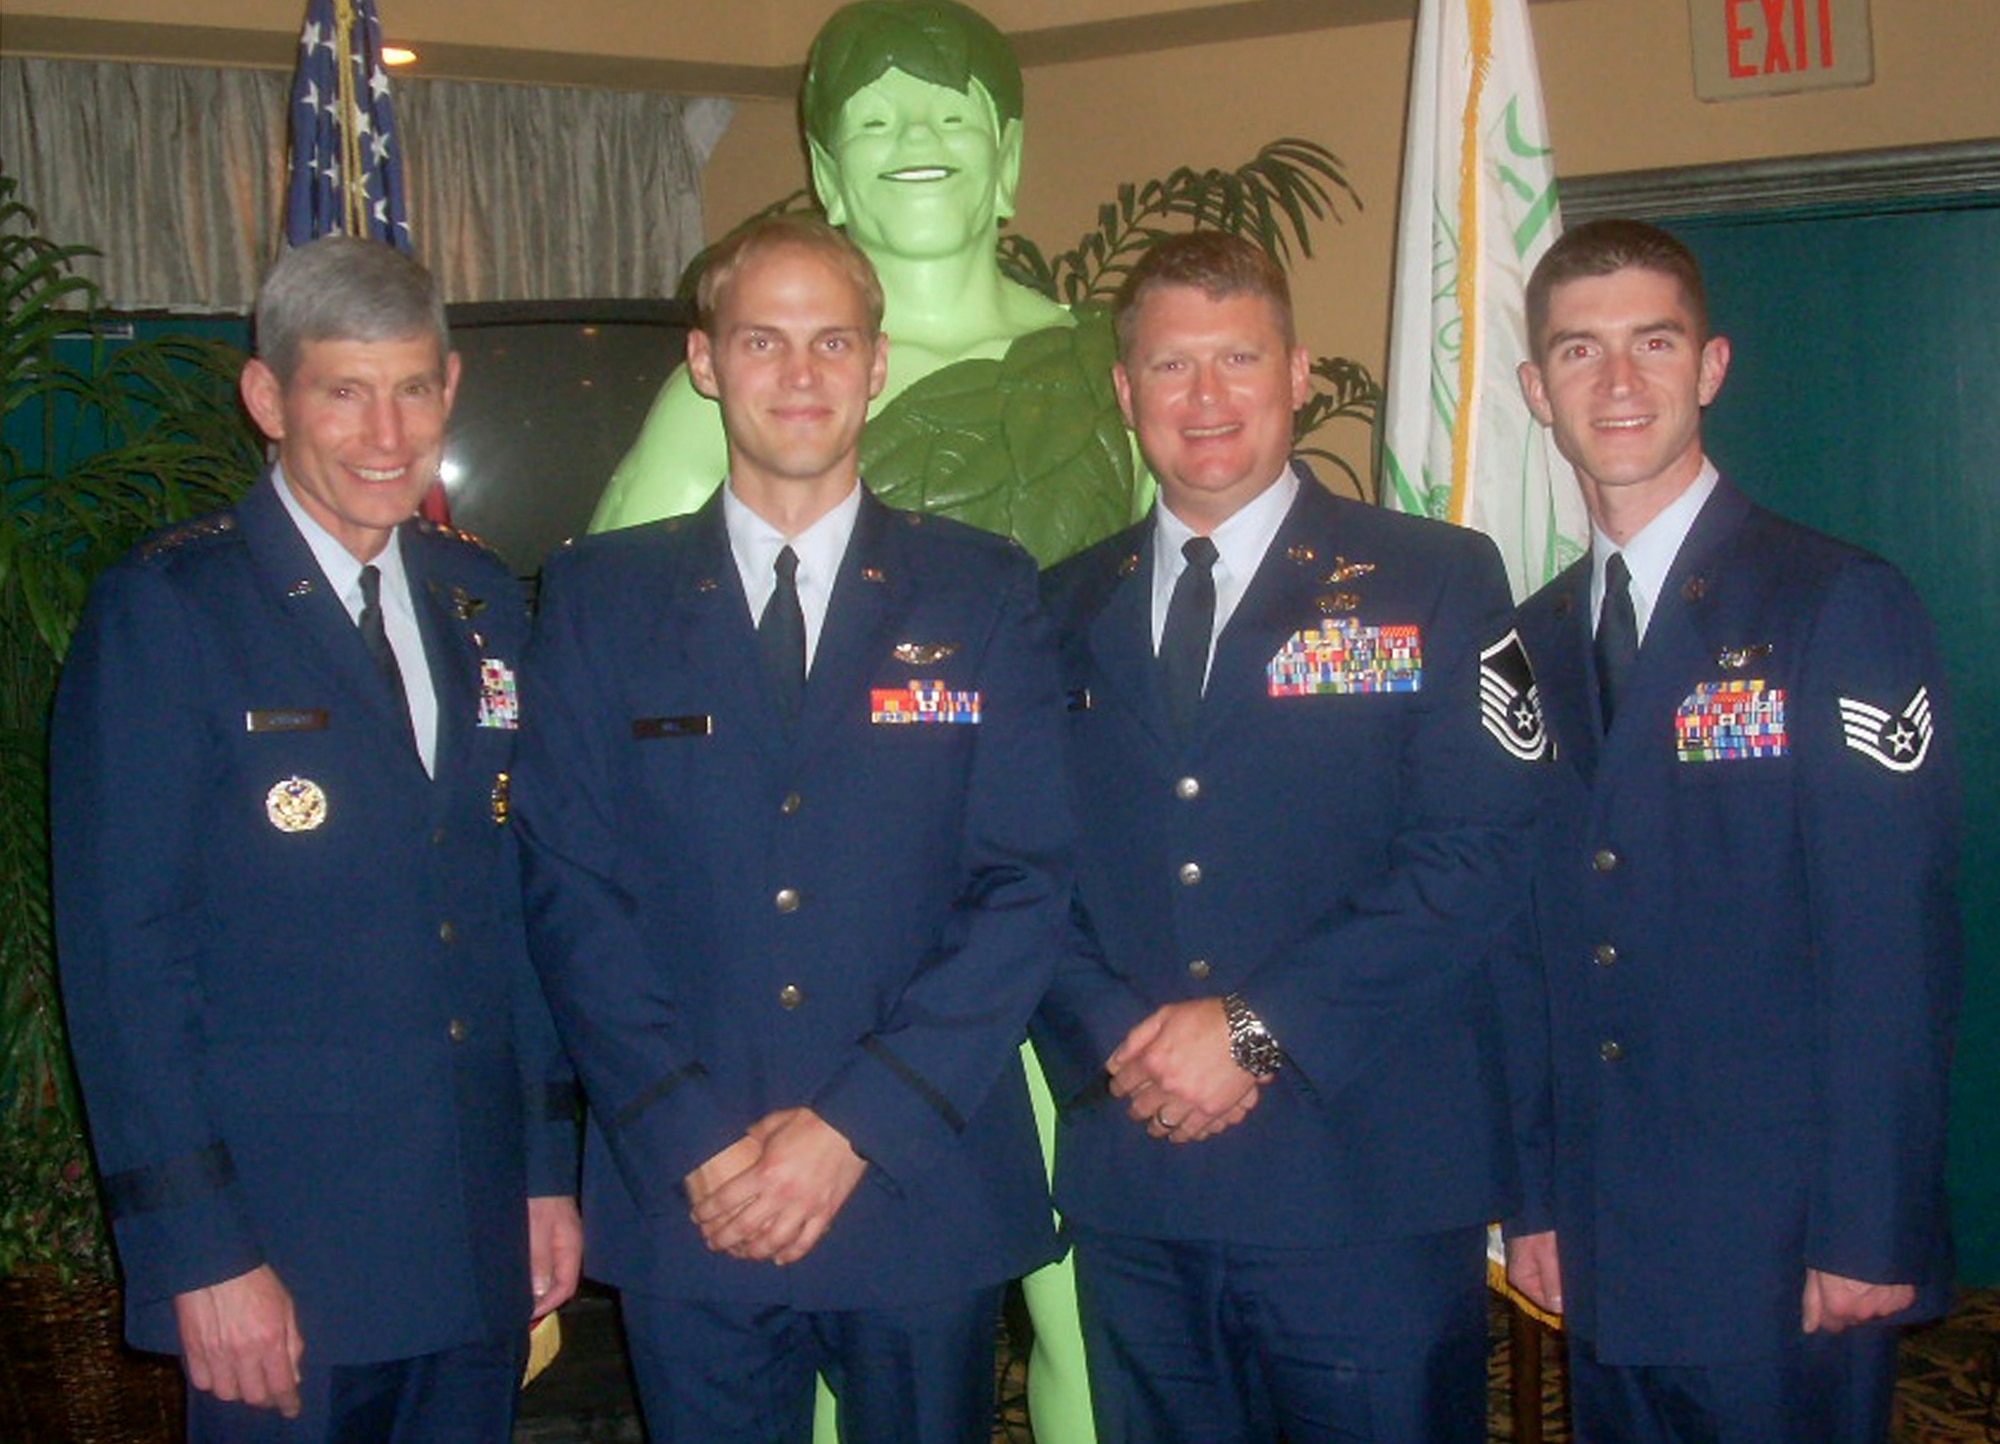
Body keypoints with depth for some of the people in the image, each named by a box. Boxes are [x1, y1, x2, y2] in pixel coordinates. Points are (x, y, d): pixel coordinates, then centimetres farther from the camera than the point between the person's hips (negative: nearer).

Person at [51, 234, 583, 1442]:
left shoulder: (488, 609, 9)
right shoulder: (167, 611, -8)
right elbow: (121, 948, -11)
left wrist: (550, 1167, 10)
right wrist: (199, 1250, -14)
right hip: (279, 1262, -5)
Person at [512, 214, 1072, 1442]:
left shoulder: (984, 592, 3)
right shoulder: (601, 597, 6)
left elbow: (1028, 883, -4)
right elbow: (574, 893, 0)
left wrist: (857, 1124, -12)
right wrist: (692, 1142, -11)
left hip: (925, 1190, 0)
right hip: (685, 1202, 1)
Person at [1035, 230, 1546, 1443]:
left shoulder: (1436, 582, 0)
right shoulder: (1070, 609, 11)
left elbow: (1479, 859, -10)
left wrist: (1256, 1028, -15)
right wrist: (1121, 1044, -10)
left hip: (1365, 1192, -3)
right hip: (1133, 1189, 4)